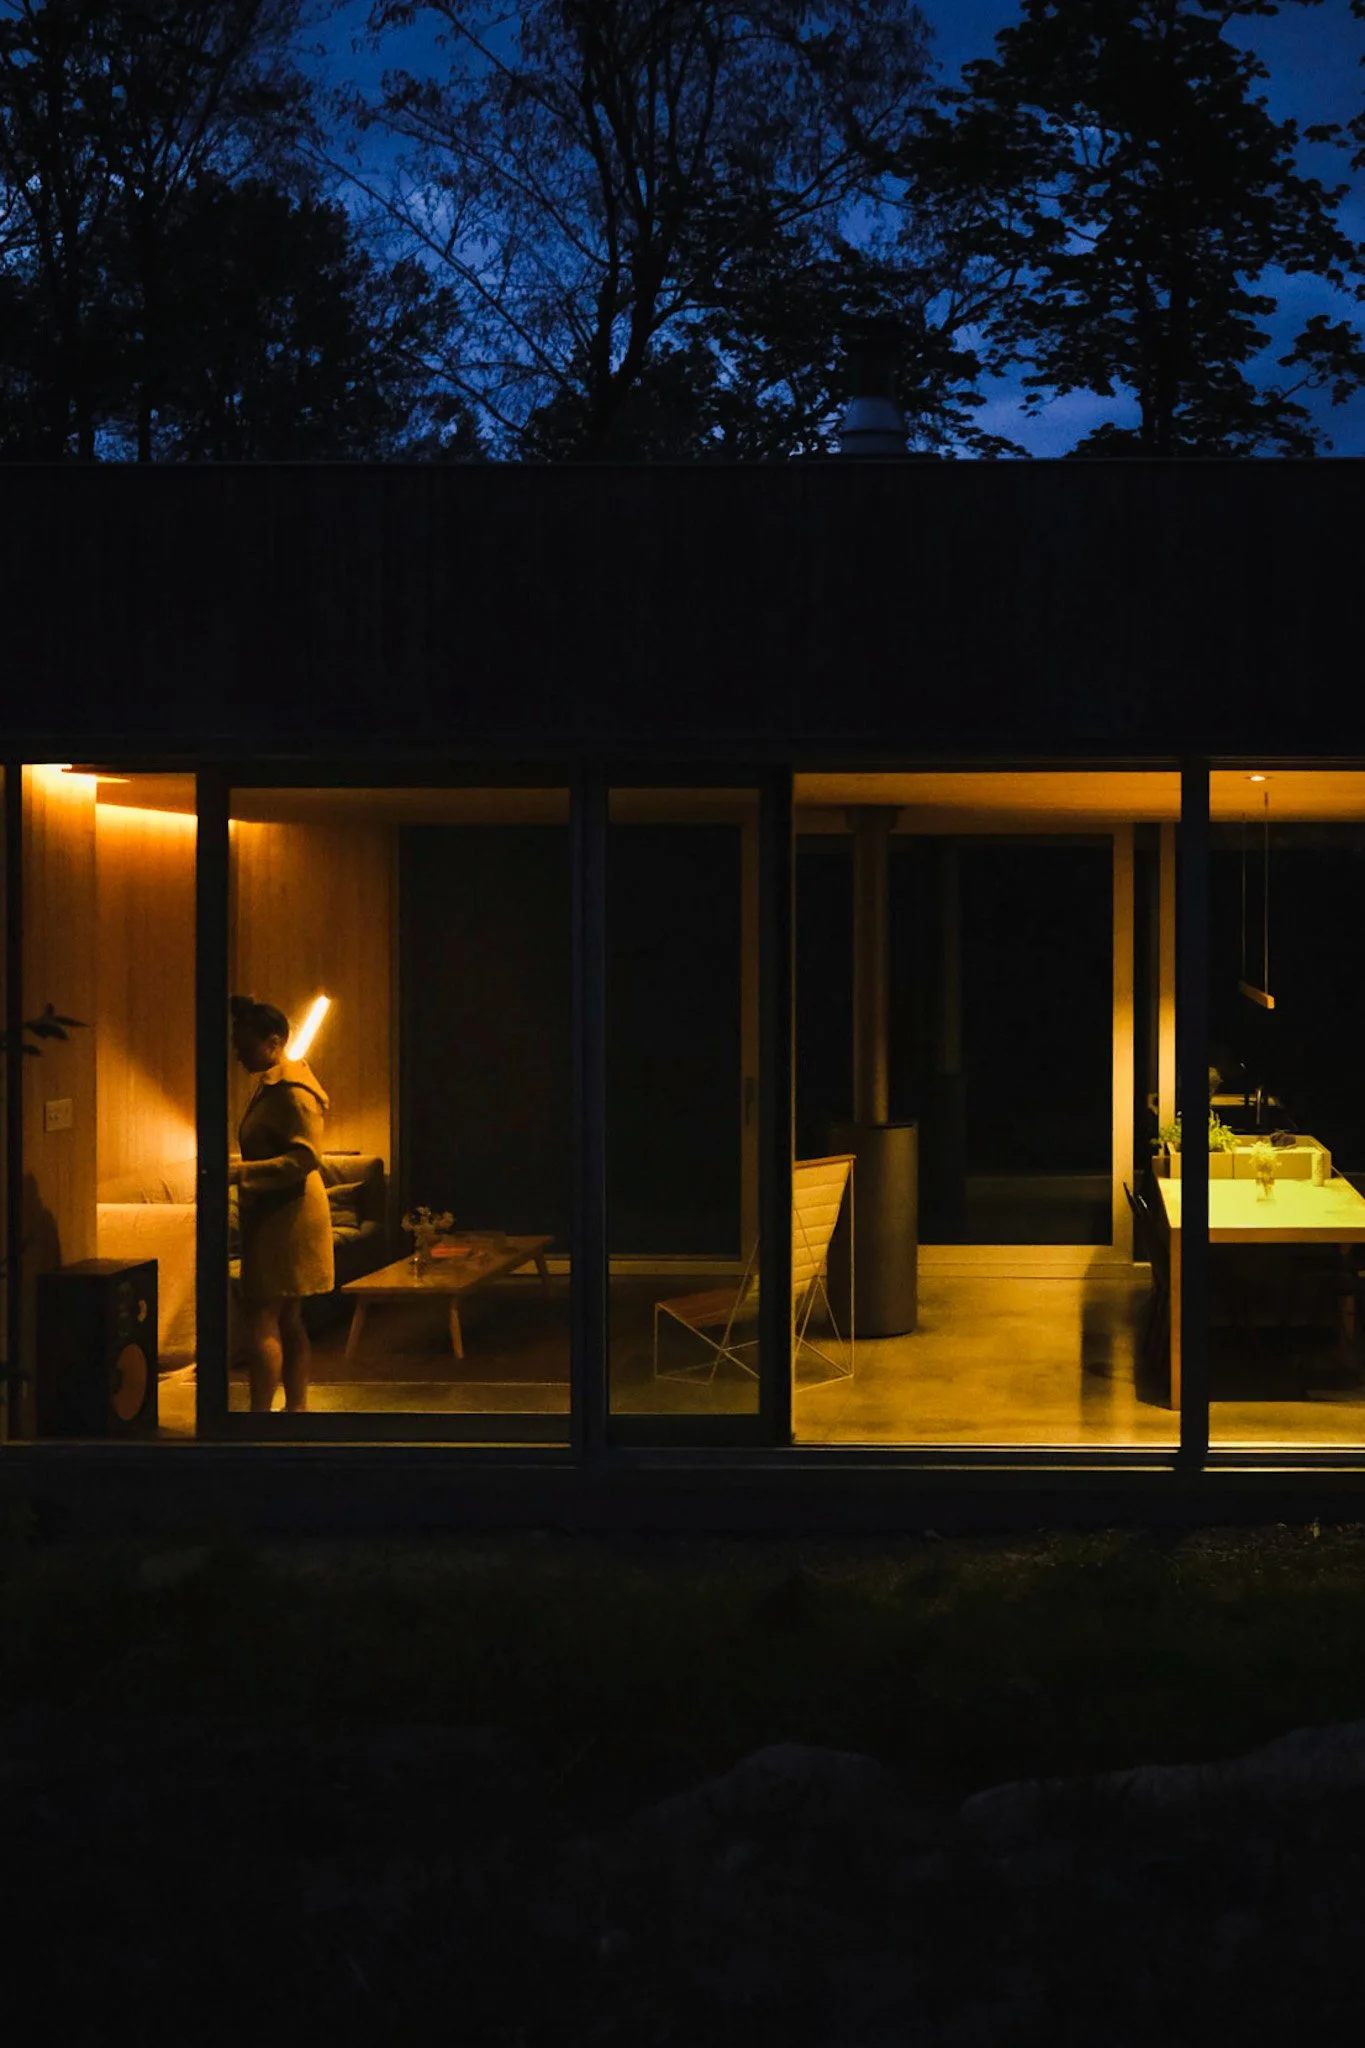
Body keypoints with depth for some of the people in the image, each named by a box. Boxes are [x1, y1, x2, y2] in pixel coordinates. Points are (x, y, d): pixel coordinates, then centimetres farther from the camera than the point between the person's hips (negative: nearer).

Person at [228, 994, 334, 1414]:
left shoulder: (292, 1091, -17)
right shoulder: (271, 1084, 14)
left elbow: (305, 1157, -26)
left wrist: (241, 1171, -30)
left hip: (287, 1217, -11)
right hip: (273, 1214, 11)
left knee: (261, 1320, -12)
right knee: (287, 1320, 14)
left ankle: (259, 1420, -14)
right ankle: (296, 1409, 19)